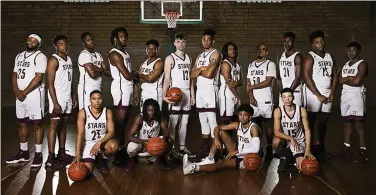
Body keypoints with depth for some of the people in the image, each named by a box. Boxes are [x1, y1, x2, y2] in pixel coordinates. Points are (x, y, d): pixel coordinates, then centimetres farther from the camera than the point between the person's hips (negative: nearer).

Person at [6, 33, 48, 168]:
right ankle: (23, 152, 23)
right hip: (20, 95, 7)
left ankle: (38, 154, 5)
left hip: (34, 95, -7)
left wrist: (24, 92, -13)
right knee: (22, 123, 12)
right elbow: (15, 75, 13)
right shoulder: (19, 56, 15)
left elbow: (38, 78, -15)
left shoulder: (40, 57, -8)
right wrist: (16, 91, -4)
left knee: (36, 124, -2)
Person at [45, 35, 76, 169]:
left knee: (63, 125, 12)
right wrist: (55, 103, -20)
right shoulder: (53, 60, -10)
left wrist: (73, 97, 13)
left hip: (67, 99, 7)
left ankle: (62, 153, 20)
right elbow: (50, 84, -15)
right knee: (54, 126, -5)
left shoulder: (69, 60, 13)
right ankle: (51, 158, -1)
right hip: (57, 99, -7)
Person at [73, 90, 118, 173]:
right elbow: (80, 133, -17)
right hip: (89, 143, -1)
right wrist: (77, 153, -25)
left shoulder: (108, 112, -10)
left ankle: (102, 158, 1)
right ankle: (96, 158, 18)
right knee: (87, 169, -20)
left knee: (113, 145, -34)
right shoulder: (83, 112, -14)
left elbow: (111, 132, -15)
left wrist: (99, 143, -30)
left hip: (103, 141, 1)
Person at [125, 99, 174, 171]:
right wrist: (143, 141, -46)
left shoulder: (159, 117, -14)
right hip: (141, 143, -3)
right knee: (131, 147, -35)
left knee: (170, 141, -23)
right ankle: (133, 159, 5)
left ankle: (159, 158, 7)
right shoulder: (140, 118, -25)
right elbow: (129, 136, -29)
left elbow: (166, 131, -18)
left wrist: (163, 139, -42)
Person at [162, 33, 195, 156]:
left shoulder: (188, 58, 15)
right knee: (173, 121, -5)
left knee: (184, 122, 8)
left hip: (187, 93, 6)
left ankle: (182, 146, 15)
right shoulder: (170, 58, -3)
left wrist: (192, 95, 11)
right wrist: (164, 95, -19)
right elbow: (167, 78, -8)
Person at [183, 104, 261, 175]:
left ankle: (193, 168, -35)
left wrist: (237, 152, -29)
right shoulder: (237, 125, 0)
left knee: (221, 163, -30)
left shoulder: (254, 127, -20)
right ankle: (209, 160, -11)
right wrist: (216, 139, -17)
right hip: (237, 154, 7)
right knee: (221, 132, -2)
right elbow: (217, 128, 4)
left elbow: (256, 149, -32)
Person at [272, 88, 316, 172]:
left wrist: (308, 150, -18)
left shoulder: (301, 110, -14)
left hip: (299, 141, 0)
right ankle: (283, 158, -3)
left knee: (302, 167, -16)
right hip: (285, 139, 0)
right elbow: (277, 132, -20)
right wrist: (291, 138, -32)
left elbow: (307, 130, -11)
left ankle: (292, 155, 20)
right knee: (276, 141, -36)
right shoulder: (278, 111, -16)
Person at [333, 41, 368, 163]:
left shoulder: (362, 64, -6)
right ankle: (346, 147, 20)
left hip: (357, 96, -7)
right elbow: (340, 81, 6)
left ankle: (363, 150, -4)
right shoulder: (345, 65, 16)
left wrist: (346, 79, -3)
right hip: (345, 96, 7)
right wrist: (350, 78, -9)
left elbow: (357, 82, -18)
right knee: (347, 122, 12)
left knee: (358, 123, -8)